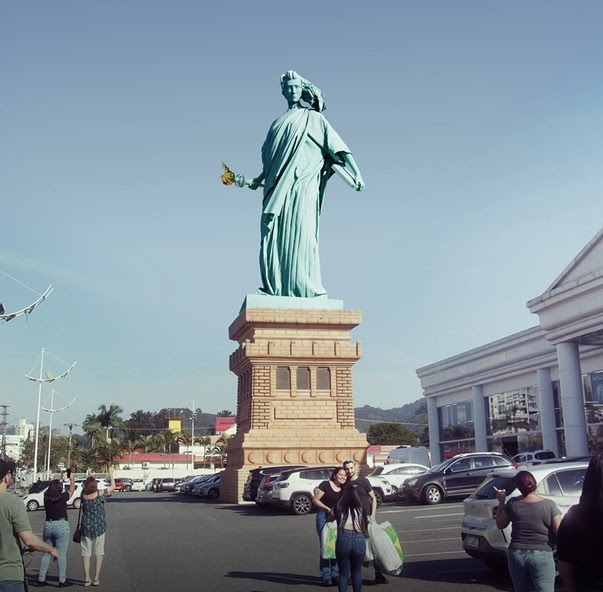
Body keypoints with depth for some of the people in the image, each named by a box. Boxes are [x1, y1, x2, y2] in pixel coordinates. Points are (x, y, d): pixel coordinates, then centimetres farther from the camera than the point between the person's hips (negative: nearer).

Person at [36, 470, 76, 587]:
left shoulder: (46, 496, 1)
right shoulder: (62, 497, -9)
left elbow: (53, 486, 20)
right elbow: (72, 489, 8)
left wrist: (62, 478, 33)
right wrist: (71, 478, 24)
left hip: (48, 526, 5)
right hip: (61, 526, -5)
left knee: (46, 553, 14)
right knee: (62, 555, 0)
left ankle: (41, 579, 15)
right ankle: (62, 581, 2)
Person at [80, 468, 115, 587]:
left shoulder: (83, 495, -4)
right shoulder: (100, 494, -12)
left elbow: (84, 488, 20)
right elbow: (113, 487, 2)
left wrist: (89, 478, 28)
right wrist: (111, 474, 12)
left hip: (86, 527, 2)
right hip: (99, 527, -2)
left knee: (86, 553, 8)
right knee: (99, 552, 6)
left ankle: (87, 578, 7)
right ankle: (96, 578, 5)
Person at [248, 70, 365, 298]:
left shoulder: (313, 118, 8)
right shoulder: (278, 123, 23)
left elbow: (337, 146, -3)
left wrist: (356, 172, -15)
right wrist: (259, 179, 18)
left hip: (301, 185, -5)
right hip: (277, 189, 5)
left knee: (299, 234, -11)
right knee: (272, 235, -2)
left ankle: (304, 287, -10)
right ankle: (275, 286, 0)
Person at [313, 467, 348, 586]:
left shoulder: (344, 489, 8)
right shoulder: (325, 485, -9)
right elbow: (315, 500, -10)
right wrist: (328, 509, -18)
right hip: (324, 516, -5)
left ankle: (336, 576, 13)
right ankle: (325, 577, -1)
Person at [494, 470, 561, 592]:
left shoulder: (513, 503, -1)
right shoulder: (549, 505, -8)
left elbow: (500, 525, 13)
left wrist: (501, 502, 16)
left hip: (516, 554, 3)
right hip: (541, 556, -3)